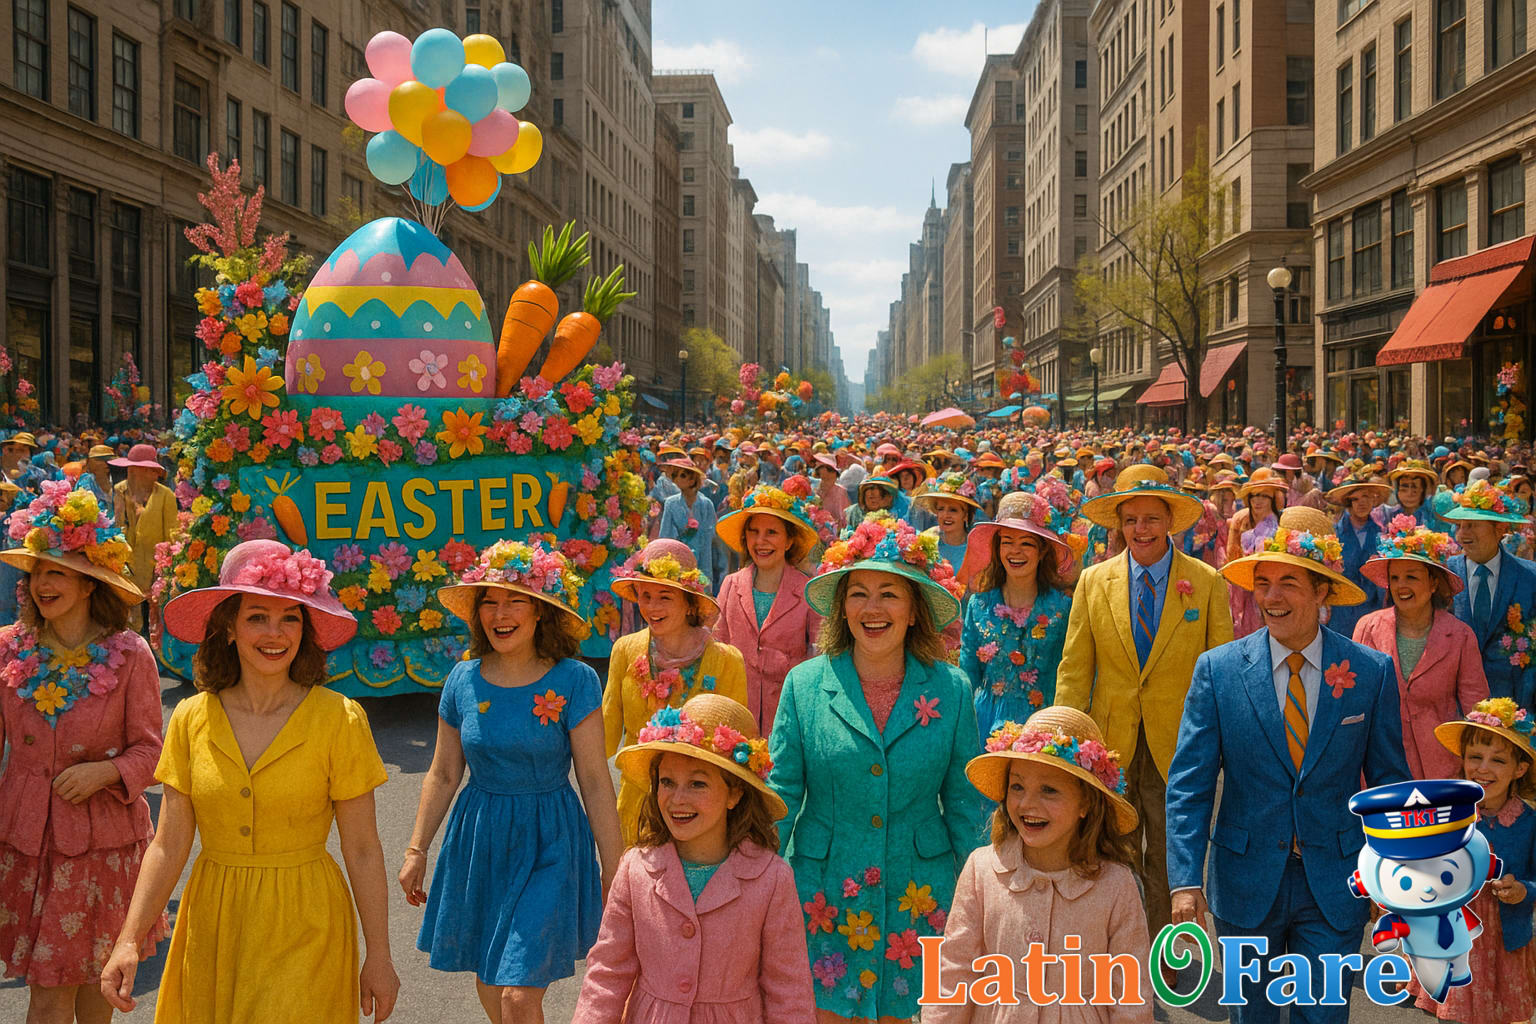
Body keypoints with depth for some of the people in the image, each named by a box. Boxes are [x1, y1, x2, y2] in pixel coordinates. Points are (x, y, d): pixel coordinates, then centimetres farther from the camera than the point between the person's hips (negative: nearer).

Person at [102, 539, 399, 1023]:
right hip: (212, 929, 3)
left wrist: (379, 956, -4)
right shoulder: (191, 719, -2)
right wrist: (129, 941, -10)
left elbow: (362, 850, -6)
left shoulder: (339, 720, -10)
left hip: (304, 931, -3)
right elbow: (169, 845, 0)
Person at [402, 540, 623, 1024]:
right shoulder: (463, 680, -1)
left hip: (549, 844, -4)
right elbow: (443, 775, 9)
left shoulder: (574, 681, -12)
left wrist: (615, 871, -8)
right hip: (479, 841, 4)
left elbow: (595, 783, -9)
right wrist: (416, 851, 10)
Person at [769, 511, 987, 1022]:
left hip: (919, 897, 1)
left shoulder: (951, 690, -2)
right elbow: (782, 791, 1)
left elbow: (963, 802, 4)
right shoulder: (804, 685, -4)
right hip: (825, 897, 0)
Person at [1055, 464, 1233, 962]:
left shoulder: (1207, 582, -1)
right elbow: (1074, 669, 2)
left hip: (1176, 744, -1)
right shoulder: (1093, 581, 2)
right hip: (1111, 743, 1)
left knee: (1167, 859, 11)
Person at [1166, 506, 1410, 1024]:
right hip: (1247, 882, 1)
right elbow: (1189, 783, -6)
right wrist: (1186, 879, -14)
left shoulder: (1372, 672, -4)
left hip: (1335, 885, 0)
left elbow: (1389, 782, 3)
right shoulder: (1218, 669, -6)